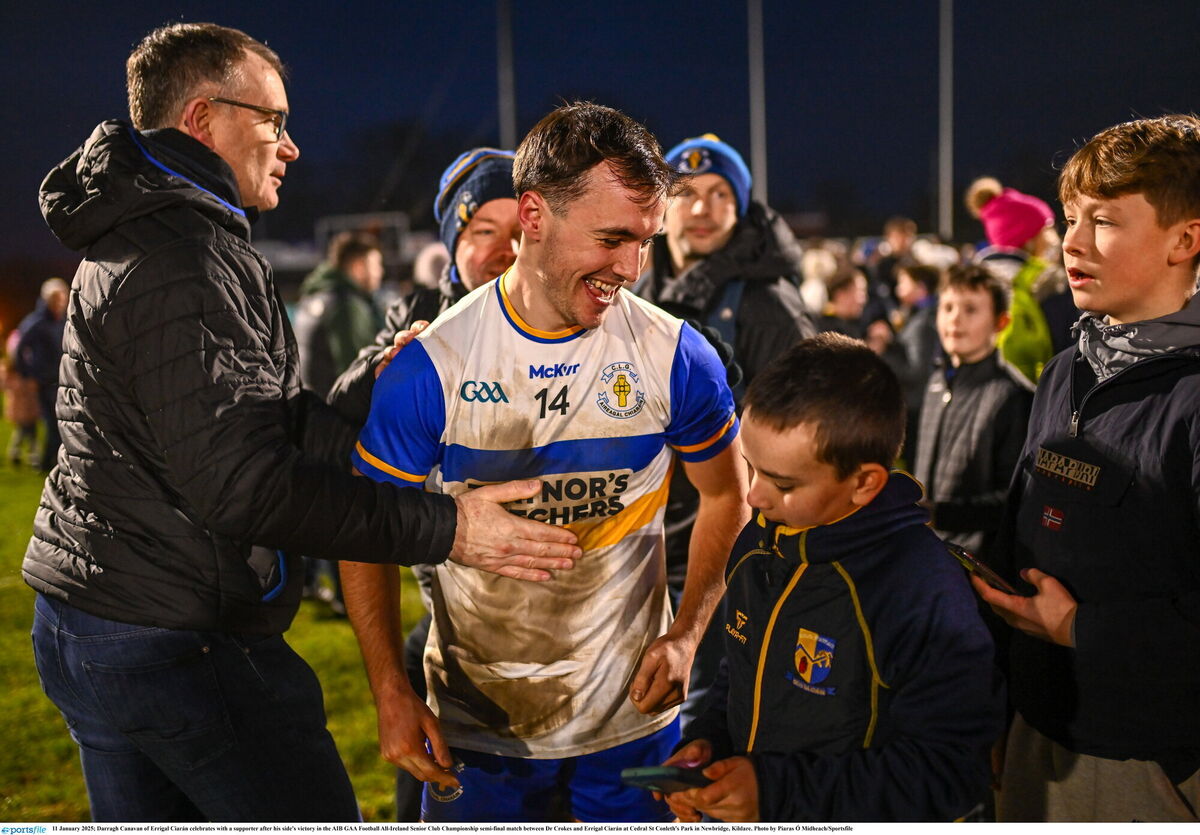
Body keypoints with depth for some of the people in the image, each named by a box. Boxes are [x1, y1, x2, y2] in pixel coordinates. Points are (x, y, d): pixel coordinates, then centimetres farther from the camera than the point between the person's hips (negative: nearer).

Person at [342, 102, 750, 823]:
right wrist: (392, 693, -10)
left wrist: (686, 635, -5)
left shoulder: (676, 357, -9)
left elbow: (727, 497, 6)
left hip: (632, 715, 1)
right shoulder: (429, 368, -13)